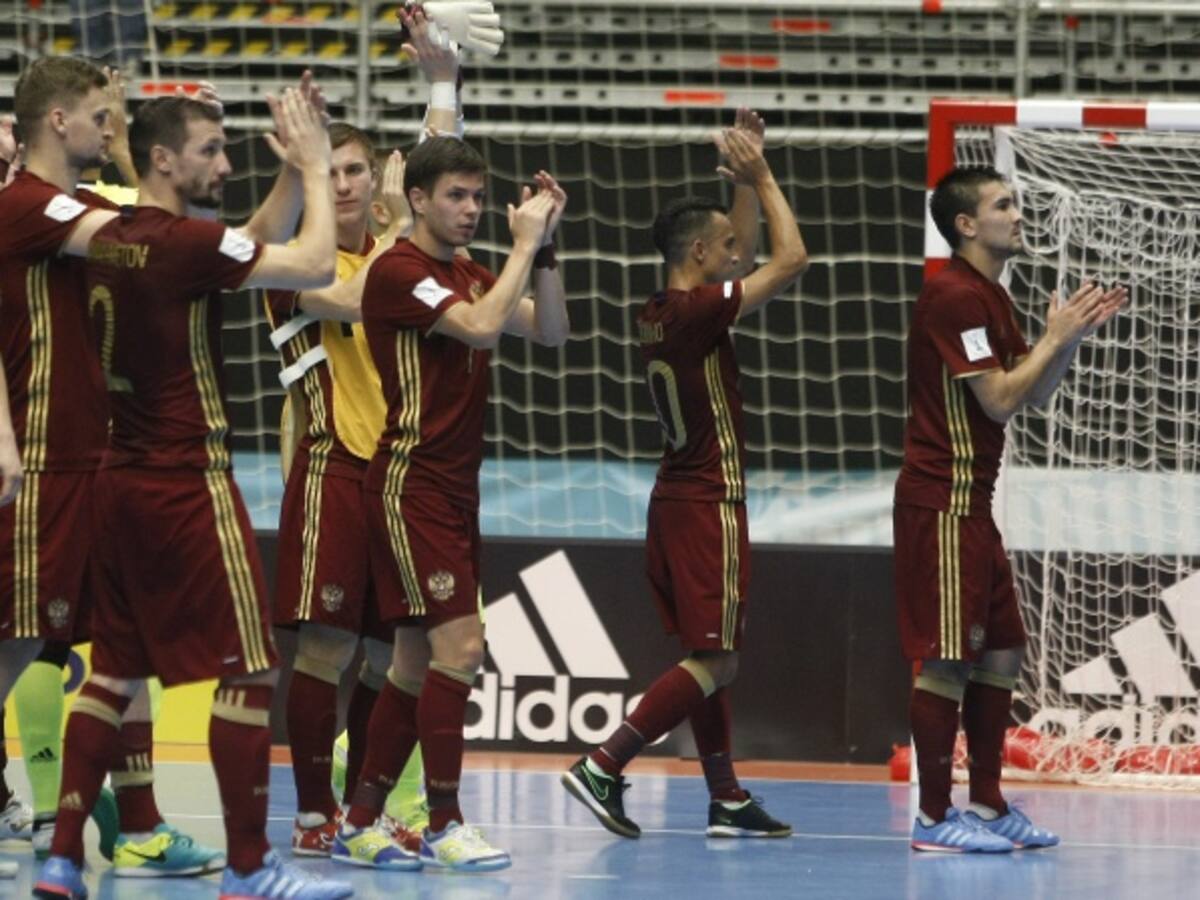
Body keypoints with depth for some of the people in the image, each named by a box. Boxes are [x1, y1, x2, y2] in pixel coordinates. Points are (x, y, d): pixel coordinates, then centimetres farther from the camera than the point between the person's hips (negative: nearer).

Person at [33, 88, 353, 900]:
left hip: (120, 481, 9)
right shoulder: (182, 241, -16)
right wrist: (314, 168, -7)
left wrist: (294, 174, 10)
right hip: (189, 483, -9)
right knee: (249, 668, -3)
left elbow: (259, 247, 20)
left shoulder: (110, 239, 10)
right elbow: (314, 266, -18)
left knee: (116, 668, 12)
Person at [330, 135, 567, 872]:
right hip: (412, 484, -9)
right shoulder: (398, 271, -11)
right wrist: (525, 244, -16)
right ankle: (445, 826, -11)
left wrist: (544, 245, -3)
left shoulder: (470, 276, 14)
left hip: (455, 489, 9)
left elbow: (550, 331, 6)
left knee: (419, 660, 9)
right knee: (459, 645, -14)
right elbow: (481, 327, -24)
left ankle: (361, 825, 14)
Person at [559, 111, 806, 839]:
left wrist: (747, 176, 19)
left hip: (677, 498, 10)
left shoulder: (661, 313, 10)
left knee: (710, 657, 12)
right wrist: (761, 176, -6)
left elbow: (749, 254, 26)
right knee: (714, 661, -8)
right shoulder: (697, 312, -17)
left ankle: (728, 798, 13)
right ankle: (603, 767, -14)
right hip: (709, 502, -10)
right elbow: (791, 259, -15)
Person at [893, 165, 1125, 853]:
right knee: (948, 660, -9)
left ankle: (988, 806, 16)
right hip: (941, 502, -11)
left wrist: (1073, 337, 6)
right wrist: (1056, 337, -9)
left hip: (971, 502, 11)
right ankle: (934, 818, -6)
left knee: (1001, 654, 11)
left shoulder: (988, 295, 17)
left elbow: (1033, 395, 18)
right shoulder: (956, 295, -15)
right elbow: (1000, 400, -18)